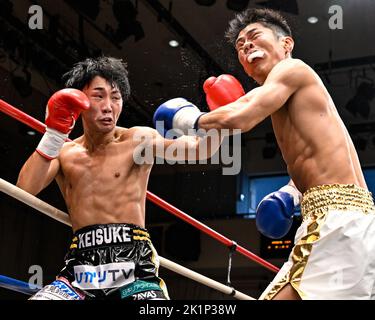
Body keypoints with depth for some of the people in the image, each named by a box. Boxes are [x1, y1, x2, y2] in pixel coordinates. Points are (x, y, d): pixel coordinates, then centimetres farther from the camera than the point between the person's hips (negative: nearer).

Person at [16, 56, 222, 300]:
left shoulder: (138, 139, 4)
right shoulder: (64, 152, 12)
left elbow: (197, 149, -10)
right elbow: (25, 189, -3)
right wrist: (54, 134, -9)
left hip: (134, 267, -2)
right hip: (81, 269, 3)